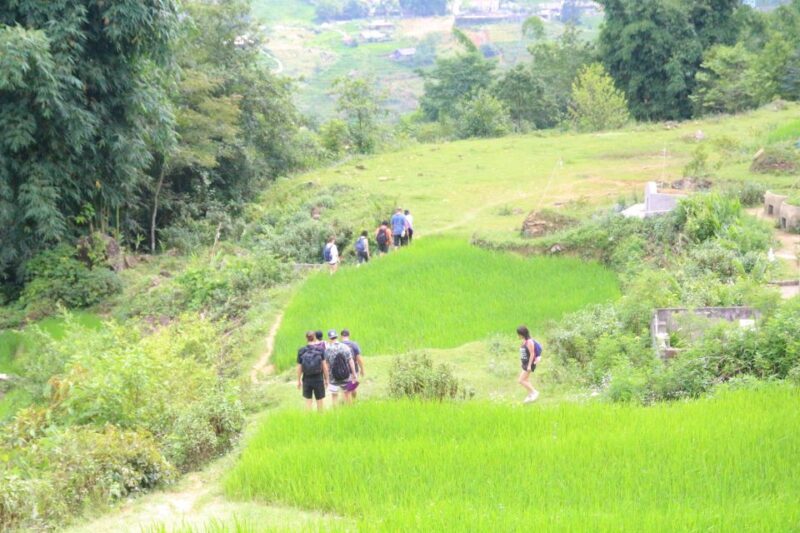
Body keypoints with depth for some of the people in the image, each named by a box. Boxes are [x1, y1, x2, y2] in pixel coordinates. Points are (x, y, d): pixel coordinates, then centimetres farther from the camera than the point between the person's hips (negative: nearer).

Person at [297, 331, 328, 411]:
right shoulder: (320, 350, -8)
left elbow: (299, 368, -3)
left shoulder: (301, 351, -6)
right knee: (320, 401, 11)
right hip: (318, 379, -1)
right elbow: (324, 366, -7)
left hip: (307, 380, 1)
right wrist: (326, 379, 4)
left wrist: (299, 381, 9)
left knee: (308, 401, 10)